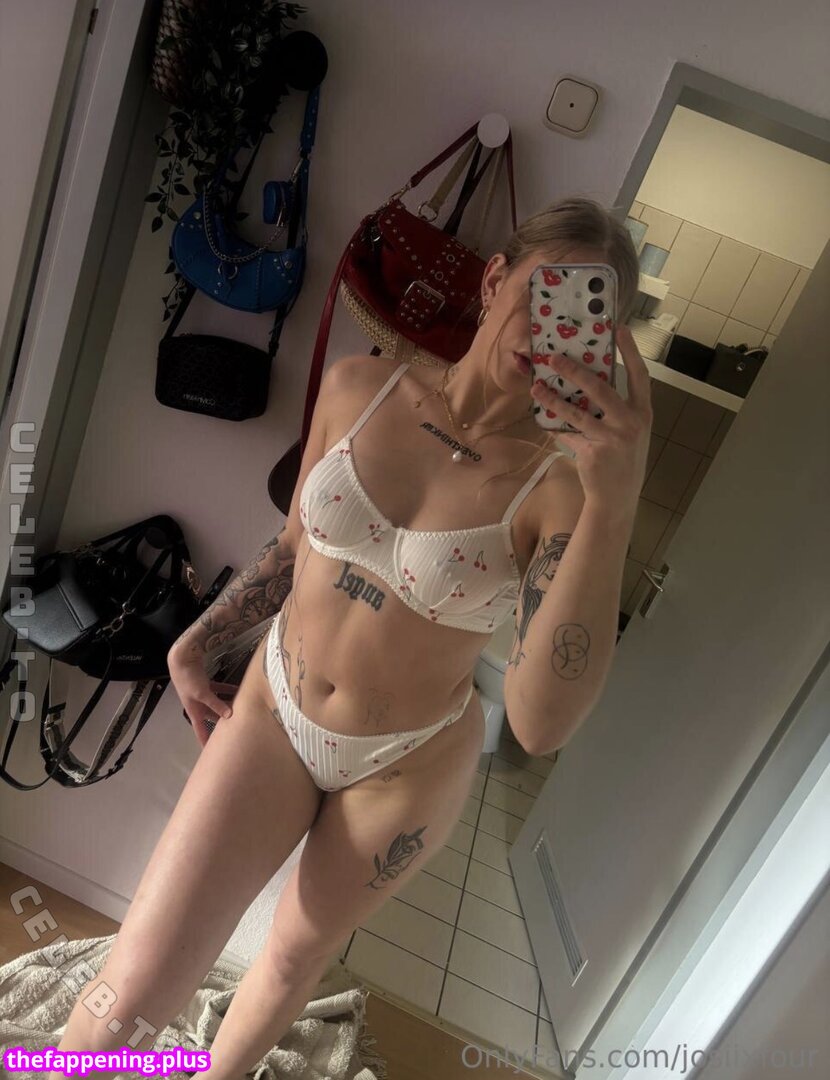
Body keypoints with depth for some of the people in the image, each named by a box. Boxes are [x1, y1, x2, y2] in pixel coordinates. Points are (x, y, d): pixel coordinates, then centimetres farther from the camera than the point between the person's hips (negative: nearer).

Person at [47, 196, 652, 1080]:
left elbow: (539, 726, -32)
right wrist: (197, 640, 6)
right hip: (273, 708, 2)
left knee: (297, 954, 24)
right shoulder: (356, 387, -10)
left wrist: (613, 506, -39)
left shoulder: (560, 484, -20)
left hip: (407, 767, -1)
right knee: (134, 993, 0)